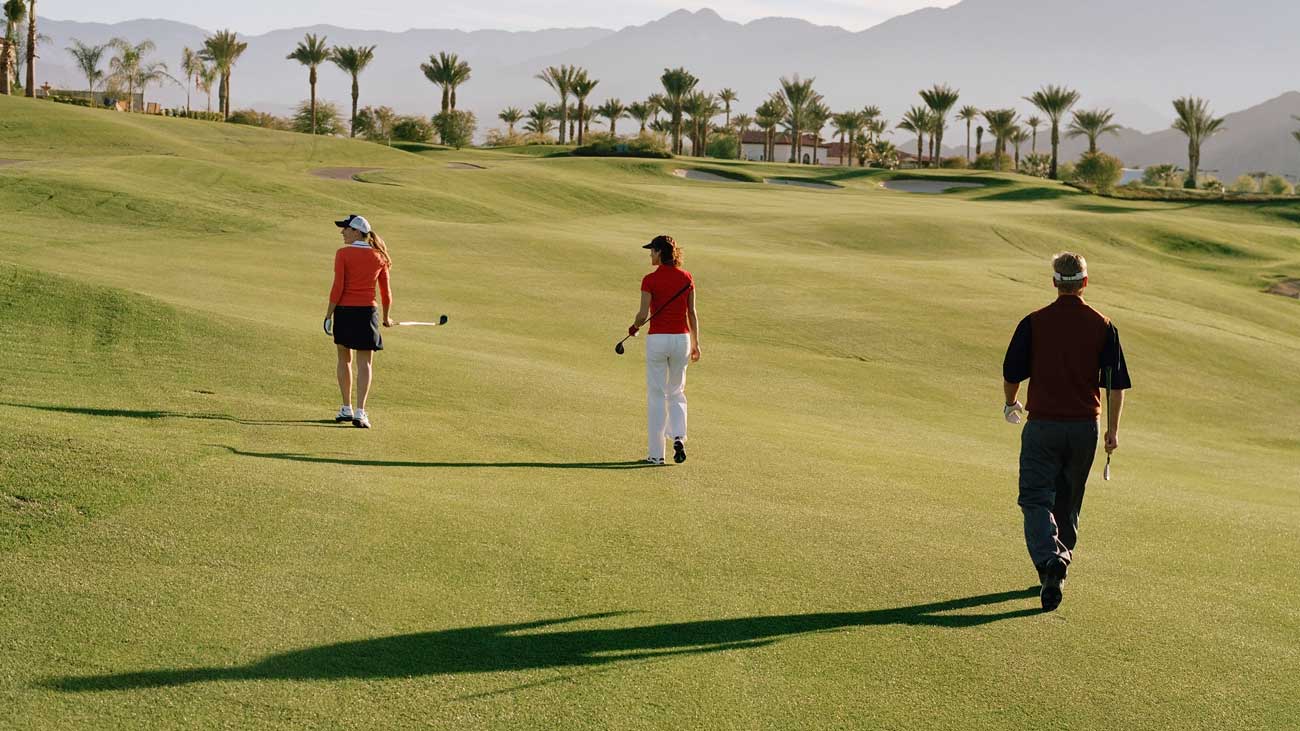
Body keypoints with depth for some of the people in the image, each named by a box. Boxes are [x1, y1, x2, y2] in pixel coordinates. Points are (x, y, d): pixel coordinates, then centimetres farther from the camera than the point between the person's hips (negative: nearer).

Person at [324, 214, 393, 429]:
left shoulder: (343, 254, -7)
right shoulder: (379, 257, 3)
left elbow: (337, 288, -11)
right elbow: (386, 292, 8)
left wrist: (328, 314, -3)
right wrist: (386, 317, 21)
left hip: (344, 311, -1)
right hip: (367, 312, 1)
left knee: (344, 359, 15)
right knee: (365, 363, 3)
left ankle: (347, 409, 19)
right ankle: (360, 412, -7)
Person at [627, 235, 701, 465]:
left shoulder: (650, 280, -10)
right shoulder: (686, 278, 2)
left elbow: (643, 315, -10)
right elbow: (692, 313, 6)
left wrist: (633, 328, 12)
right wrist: (695, 343, 14)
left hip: (657, 339, -4)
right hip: (681, 338, 4)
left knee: (656, 395, 5)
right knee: (676, 392, 19)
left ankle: (656, 453, 7)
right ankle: (678, 436, -4)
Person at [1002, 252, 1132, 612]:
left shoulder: (1033, 323, -6)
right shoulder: (1103, 326, 0)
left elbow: (1011, 375, 0)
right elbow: (1116, 383, -1)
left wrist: (1011, 405, 20)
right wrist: (1113, 429, 6)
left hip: (1042, 424, -3)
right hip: (1084, 427, 3)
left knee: (1036, 499, -2)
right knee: (1068, 501, 17)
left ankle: (1050, 560, -24)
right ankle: (1060, 559, 29)